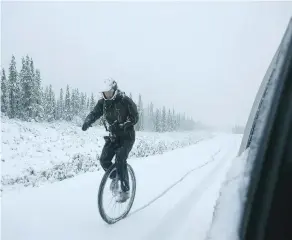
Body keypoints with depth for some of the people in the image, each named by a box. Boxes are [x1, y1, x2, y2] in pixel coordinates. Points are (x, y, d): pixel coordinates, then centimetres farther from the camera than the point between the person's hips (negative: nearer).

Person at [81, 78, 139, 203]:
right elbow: (94, 113, -10)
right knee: (104, 159, -11)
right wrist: (87, 122, -33)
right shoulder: (102, 102, -3)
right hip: (112, 136, 5)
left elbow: (134, 117, -20)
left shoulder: (125, 101, -17)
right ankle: (114, 177, 21)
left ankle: (125, 191, -5)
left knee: (120, 160, -21)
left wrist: (122, 126, -35)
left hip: (127, 136, -5)